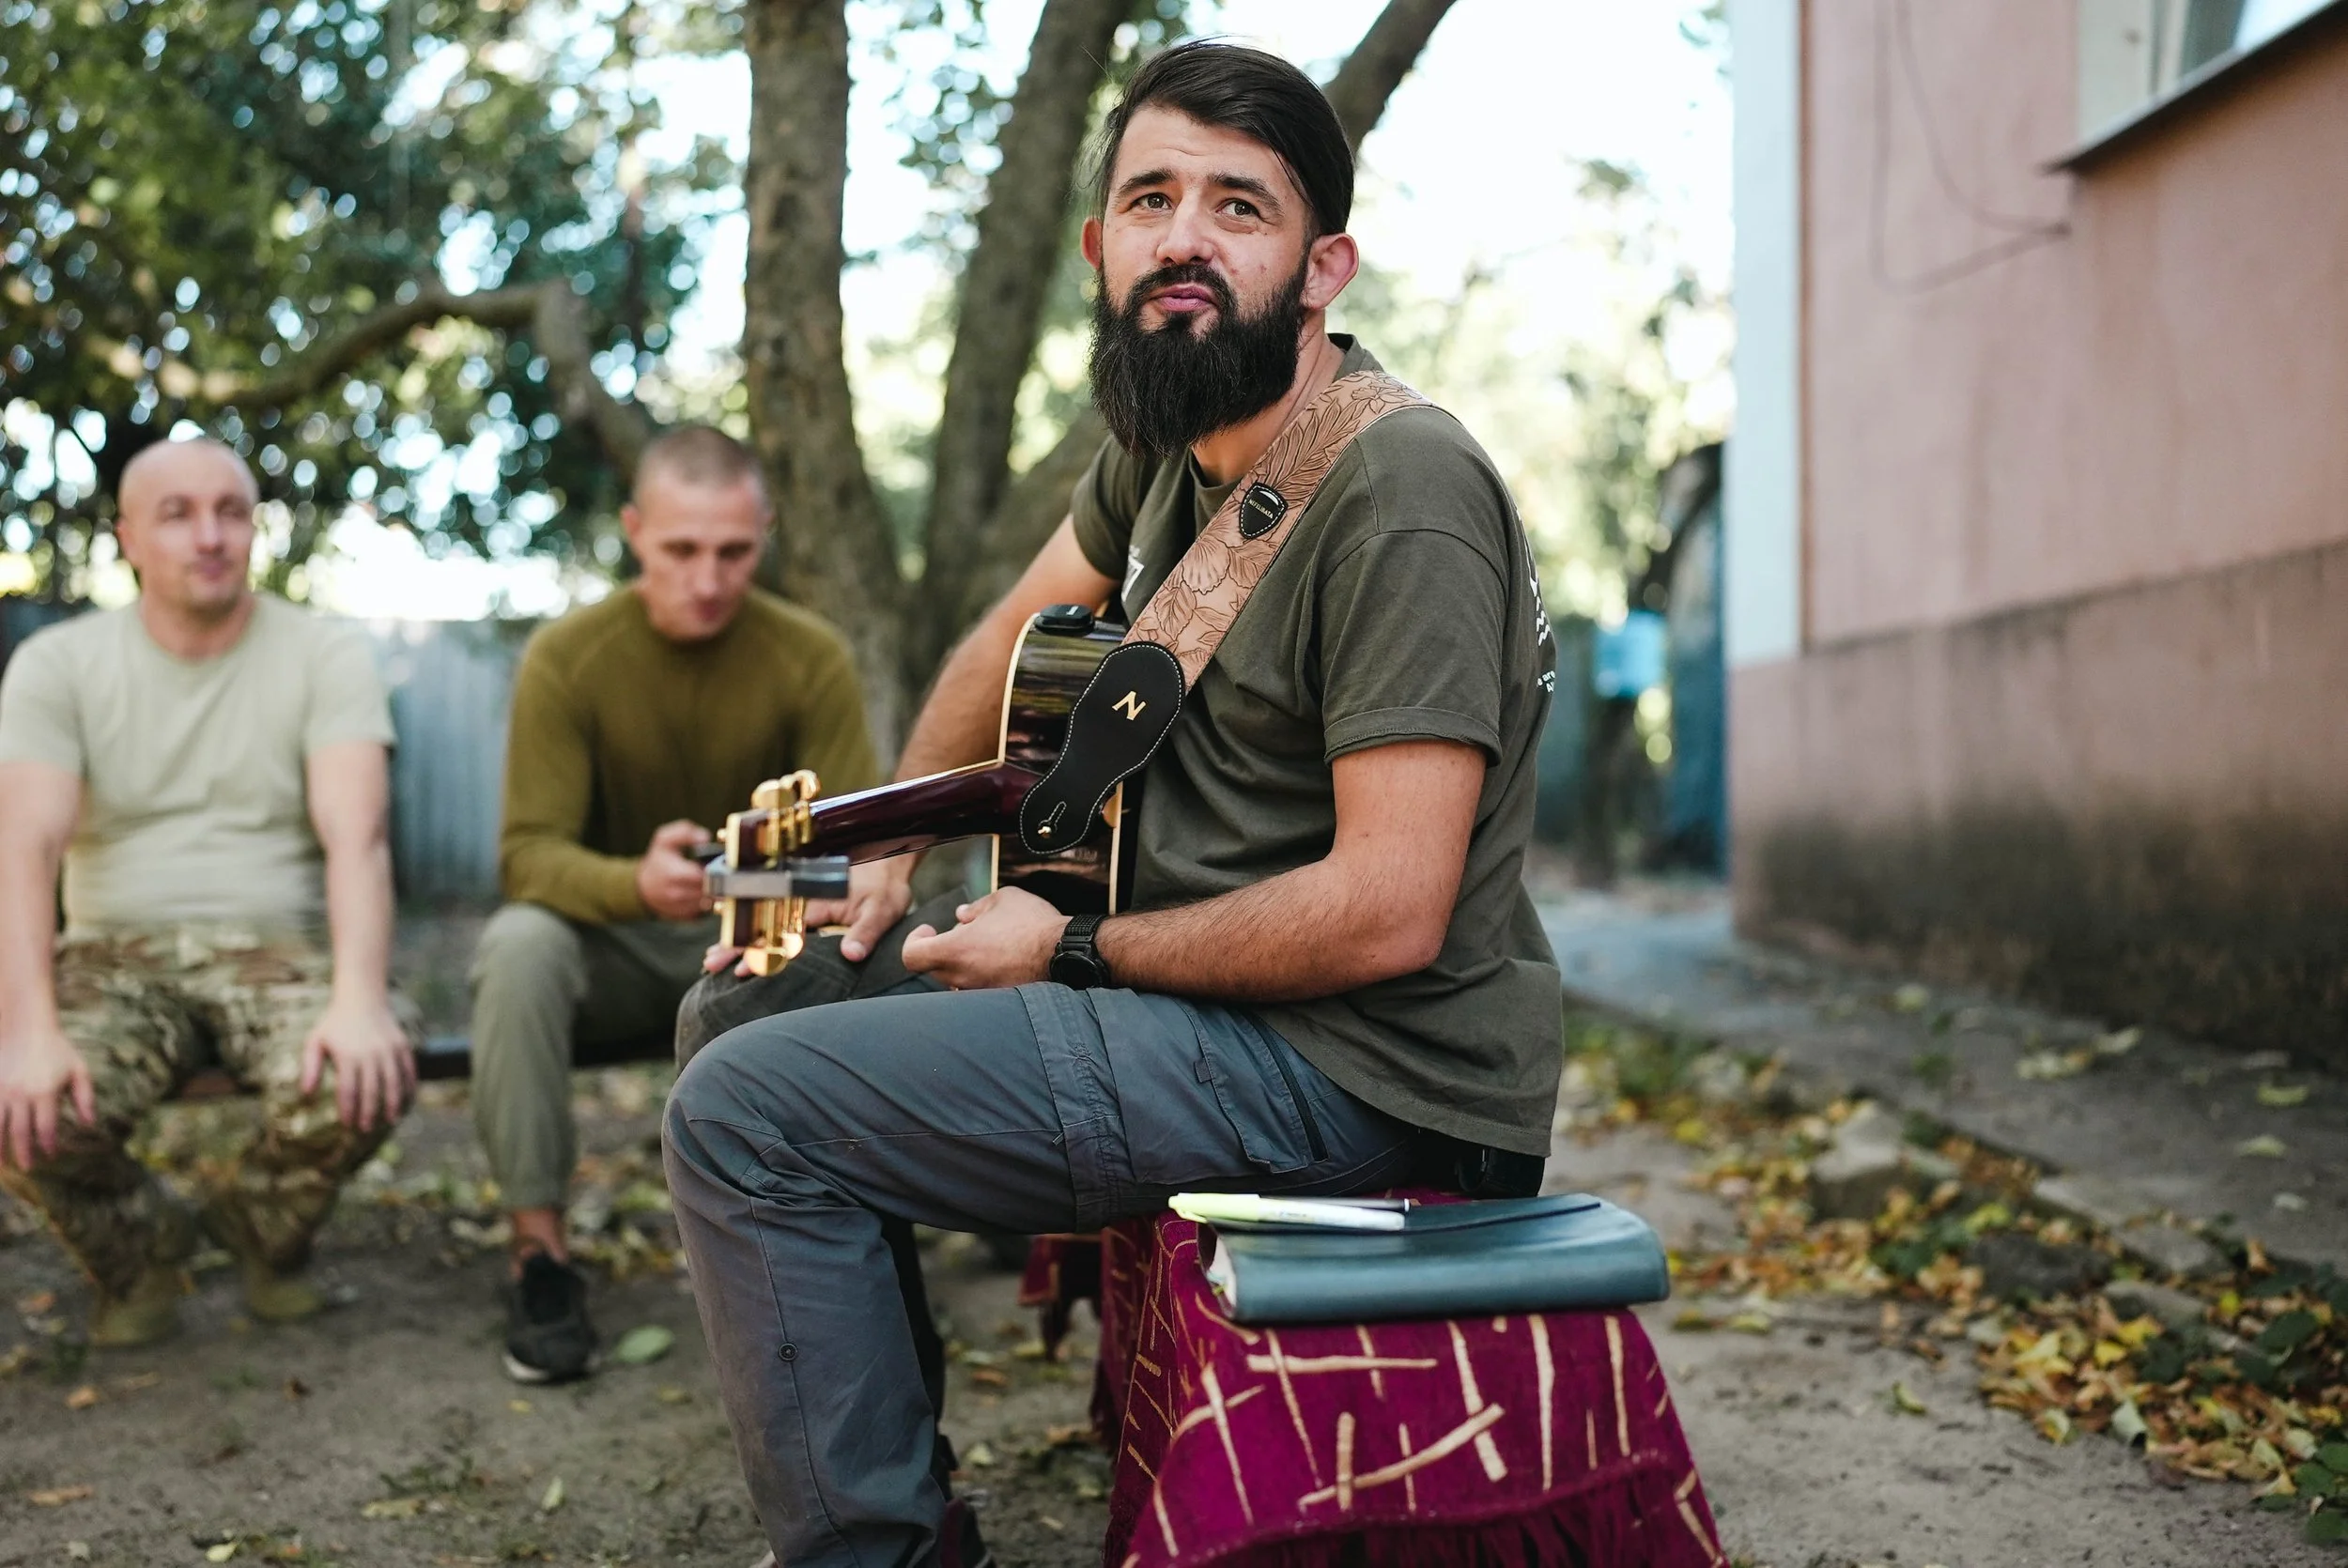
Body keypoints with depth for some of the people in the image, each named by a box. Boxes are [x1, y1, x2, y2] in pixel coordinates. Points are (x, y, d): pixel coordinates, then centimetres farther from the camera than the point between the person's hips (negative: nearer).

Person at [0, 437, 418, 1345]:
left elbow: (356, 839, -15)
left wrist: (360, 998, -33)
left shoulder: (324, 654, -2)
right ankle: (140, 1251, 8)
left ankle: (263, 1232, 6)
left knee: (363, 1081, -32)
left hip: (277, 952, 0)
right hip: (116, 955, 1)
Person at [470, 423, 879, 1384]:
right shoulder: (567, 657, -13)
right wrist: (639, 882, -43)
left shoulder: (810, 657, -9)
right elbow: (527, 853, -20)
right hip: (609, 945, -1)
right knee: (518, 943, -33)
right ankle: (538, 1247, -20)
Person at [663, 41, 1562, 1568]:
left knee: (744, 1113, -16)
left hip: (1361, 1061, -9)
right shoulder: (1173, 442, 7)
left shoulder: (1400, 495, -21)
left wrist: (1074, 952, -14)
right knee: (747, 1010, 17)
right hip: (1207, 979, 10)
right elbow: (1020, 637, 25)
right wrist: (882, 852, 19)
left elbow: (1386, 913, -26)